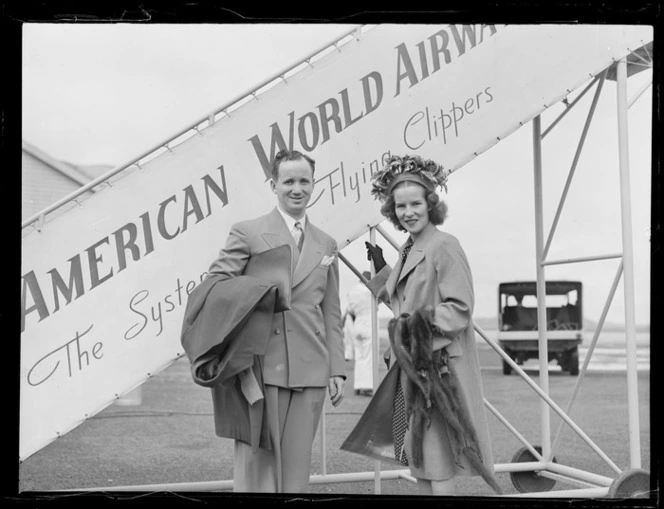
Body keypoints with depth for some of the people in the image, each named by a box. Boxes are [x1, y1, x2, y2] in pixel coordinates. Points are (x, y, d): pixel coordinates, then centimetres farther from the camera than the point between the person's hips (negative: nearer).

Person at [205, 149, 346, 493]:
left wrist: (337, 370, 10)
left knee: (296, 465, 7)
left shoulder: (326, 245, 16)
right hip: (262, 367, -4)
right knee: (257, 462, -1)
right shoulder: (247, 233, 2)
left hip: (310, 372, 4)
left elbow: (331, 314, 16)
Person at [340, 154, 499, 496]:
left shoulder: (444, 246, -11)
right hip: (410, 366, 8)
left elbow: (460, 309, -15)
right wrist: (381, 271, 21)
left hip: (439, 366, -8)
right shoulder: (407, 250, 14)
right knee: (416, 457, 11)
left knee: (437, 460, -8)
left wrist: (428, 320, -30)